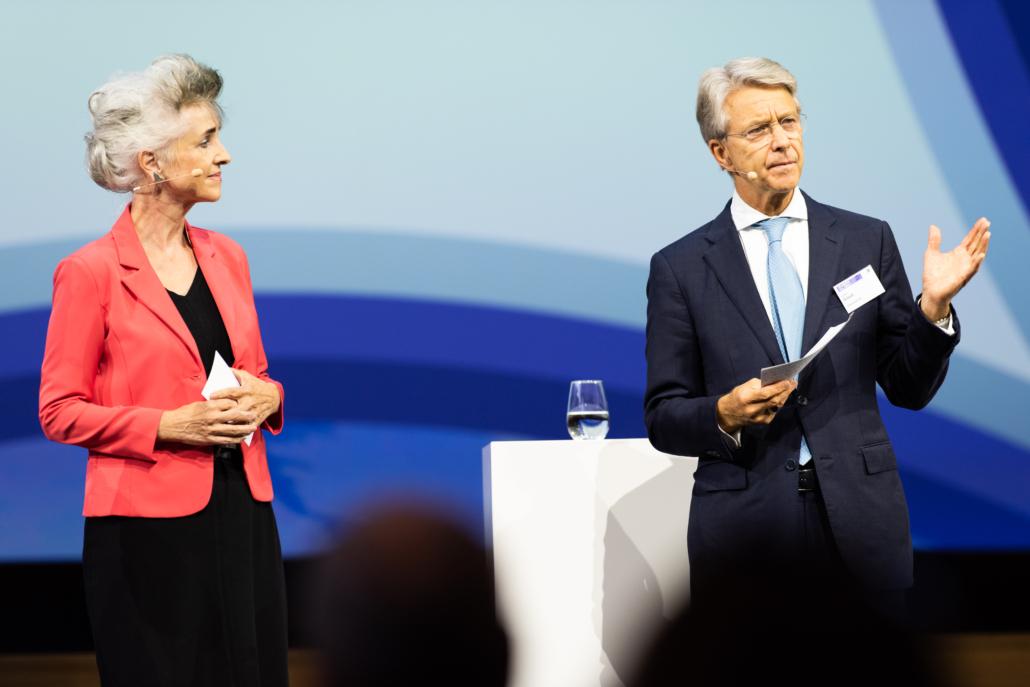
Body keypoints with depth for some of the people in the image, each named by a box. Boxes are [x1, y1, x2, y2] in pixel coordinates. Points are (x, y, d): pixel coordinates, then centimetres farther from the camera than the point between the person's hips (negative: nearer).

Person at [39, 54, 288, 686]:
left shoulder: (226, 257, 11)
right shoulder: (91, 272, -7)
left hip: (242, 514, 6)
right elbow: (60, 413, -7)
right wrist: (169, 426, -16)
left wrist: (265, 397, -2)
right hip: (149, 524, -6)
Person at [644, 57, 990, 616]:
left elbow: (909, 390, 7)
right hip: (742, 524, -1)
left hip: (861, 522, 1)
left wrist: (933, 306, -9)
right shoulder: (680, 268, 3)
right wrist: (725, 416, -16)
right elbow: (663, 419, 4)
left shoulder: (867, 241, 7)